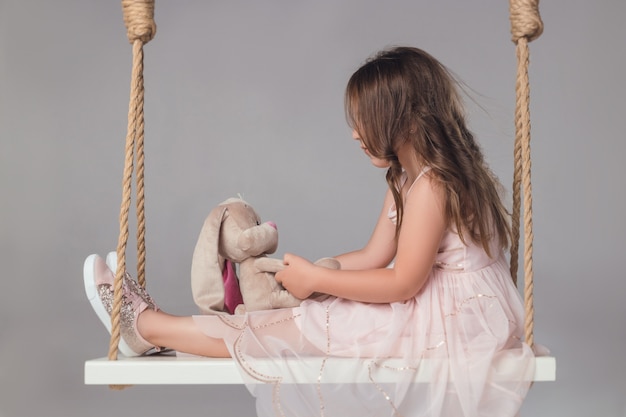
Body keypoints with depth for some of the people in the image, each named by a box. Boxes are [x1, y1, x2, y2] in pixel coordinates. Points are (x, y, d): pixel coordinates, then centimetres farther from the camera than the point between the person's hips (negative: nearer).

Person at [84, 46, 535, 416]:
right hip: (426, 307, 9)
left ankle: (147, 326, -3)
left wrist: (316, 279, -15)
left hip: (456, 320, -9)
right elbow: (375, 256, 12)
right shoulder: (405, 180, 13)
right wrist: (305, 269, 6)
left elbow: (402, 283, -20)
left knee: (302, 330, -9)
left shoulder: (431, 186, -19)